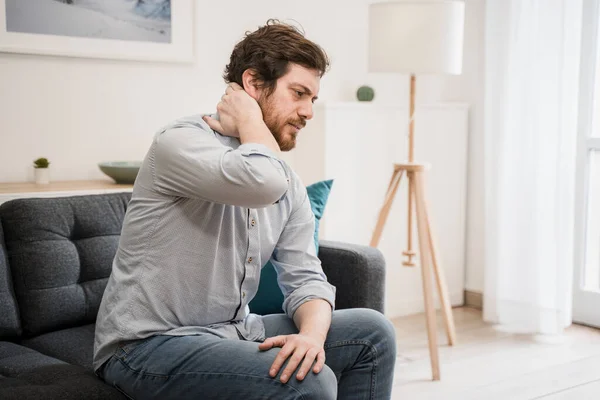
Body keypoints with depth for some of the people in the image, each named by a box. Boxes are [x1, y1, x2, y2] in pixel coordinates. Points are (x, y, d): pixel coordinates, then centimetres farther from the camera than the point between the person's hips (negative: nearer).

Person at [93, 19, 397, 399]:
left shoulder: (289, 183, 7)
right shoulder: (181, 141, -16)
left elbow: (306, 278, 4)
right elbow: (263, 182, -36)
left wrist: (312, 333, -19)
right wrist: (248, 116, -15)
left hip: (232, 332, 8)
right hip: (149, 344, -8)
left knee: (373, 332, 0)